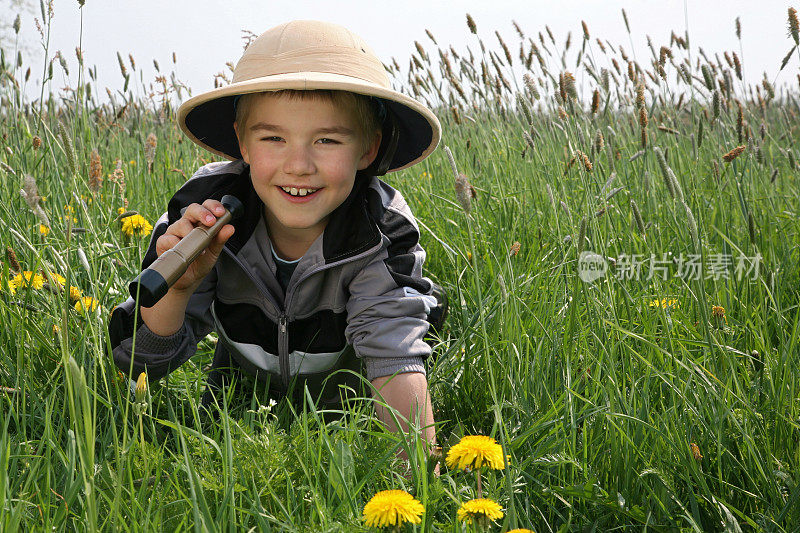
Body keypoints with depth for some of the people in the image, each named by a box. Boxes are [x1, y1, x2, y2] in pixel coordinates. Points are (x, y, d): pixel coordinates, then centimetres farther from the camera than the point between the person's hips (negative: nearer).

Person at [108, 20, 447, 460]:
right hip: (246, 385, 0)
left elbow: (396, 358, -43)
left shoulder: (383, 231, -33)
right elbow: (140, 361, -28)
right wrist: (175, 287, -50)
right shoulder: (206, 214, -31)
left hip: (346, 388, 0)